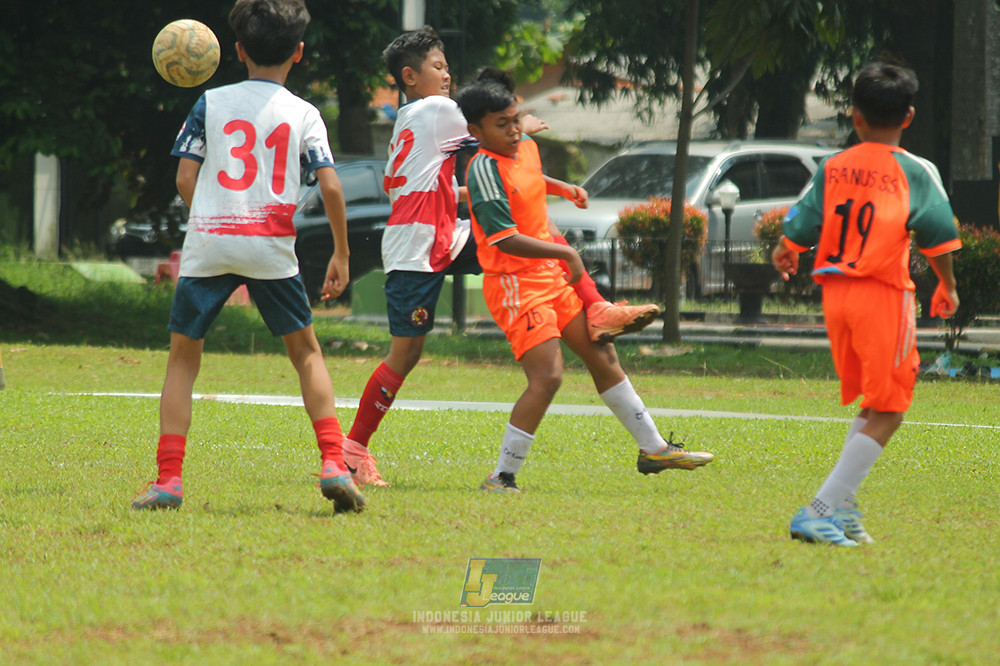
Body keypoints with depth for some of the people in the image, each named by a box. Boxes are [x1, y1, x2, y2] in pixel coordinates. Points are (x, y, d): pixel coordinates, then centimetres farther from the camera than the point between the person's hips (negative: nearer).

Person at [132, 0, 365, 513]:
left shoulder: (211, 103, 6)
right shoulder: (304, 114, 6)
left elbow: (185, 178, 2)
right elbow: (331, 186, -3)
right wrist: (341, 254, 8)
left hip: (208, 243, 0)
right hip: (271, 247, 0)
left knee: (183, 356, 10)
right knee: (306, 352, 14)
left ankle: (168, 480, 1)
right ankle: (334, 466, -1)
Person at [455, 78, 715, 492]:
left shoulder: (527, 149, 7)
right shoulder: (484, 168, -19)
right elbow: (506, 240, -25)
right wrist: (565, 254, -21)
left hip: (552, 277, 9)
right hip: (515, 285, -9)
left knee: (603, 357, 15)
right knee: (547, 377, -19)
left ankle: (653, 450, 27)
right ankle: (502, 479, -12)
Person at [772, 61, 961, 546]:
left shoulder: (831, 169, 5)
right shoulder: (916, 172, -5)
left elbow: (798, 228, 6)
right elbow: (937, 237, -7)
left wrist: (785, 254, 29)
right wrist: (947, 287, 10)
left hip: (834, 292, 5)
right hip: (884, 294, -5)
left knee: (868, 405, 21)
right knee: (887, 412, -2)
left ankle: (843, 510, 14)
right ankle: (820, 512, -13)